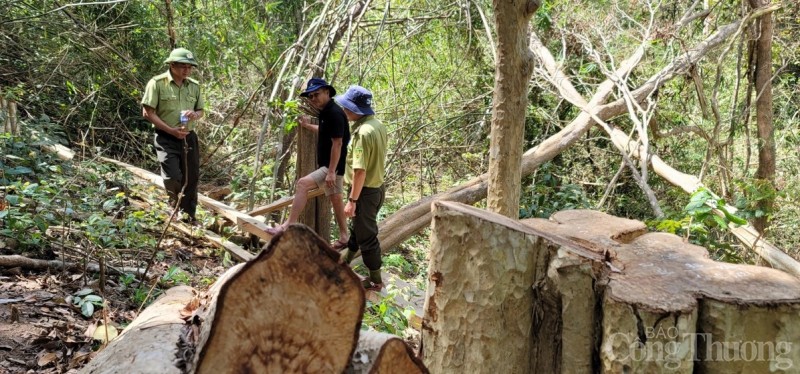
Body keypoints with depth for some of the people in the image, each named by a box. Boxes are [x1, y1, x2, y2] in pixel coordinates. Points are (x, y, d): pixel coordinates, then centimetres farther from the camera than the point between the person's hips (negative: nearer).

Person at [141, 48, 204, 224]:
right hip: (166, 138, -5)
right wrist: (171, 130, -16)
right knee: (173, 177, -14)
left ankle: (189, 217, 24)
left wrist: (195, 114, -8)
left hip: (189, 137, 5)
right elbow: (148, 112, -10)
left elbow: (201, 110, 17)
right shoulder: (157, 83, -8)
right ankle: (176, 209, 16)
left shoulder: (194, 86, 7)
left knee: (191, 178, 9)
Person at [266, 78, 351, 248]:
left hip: (332, 167, -11)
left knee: (302, 184, -18)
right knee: (336, 201, 15)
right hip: (328, 165, 11)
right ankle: (343, 239, 24)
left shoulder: (334, 113, -20)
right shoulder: (326, 112, 10)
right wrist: (308, 125, 24)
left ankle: (289, 226, -15)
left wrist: (331, 172, -25)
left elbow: (337, 144, -24)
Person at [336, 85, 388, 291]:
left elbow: (360, 171, -27)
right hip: (377, 187, 9)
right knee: (357, 226, 27)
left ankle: (375, 280, 19)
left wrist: (352, 200, -21)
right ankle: (346, 258, 49)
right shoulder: (377, 124, 2)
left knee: (366, 235, 5)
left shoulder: (363, 132, -26)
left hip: (365, 191, -9)